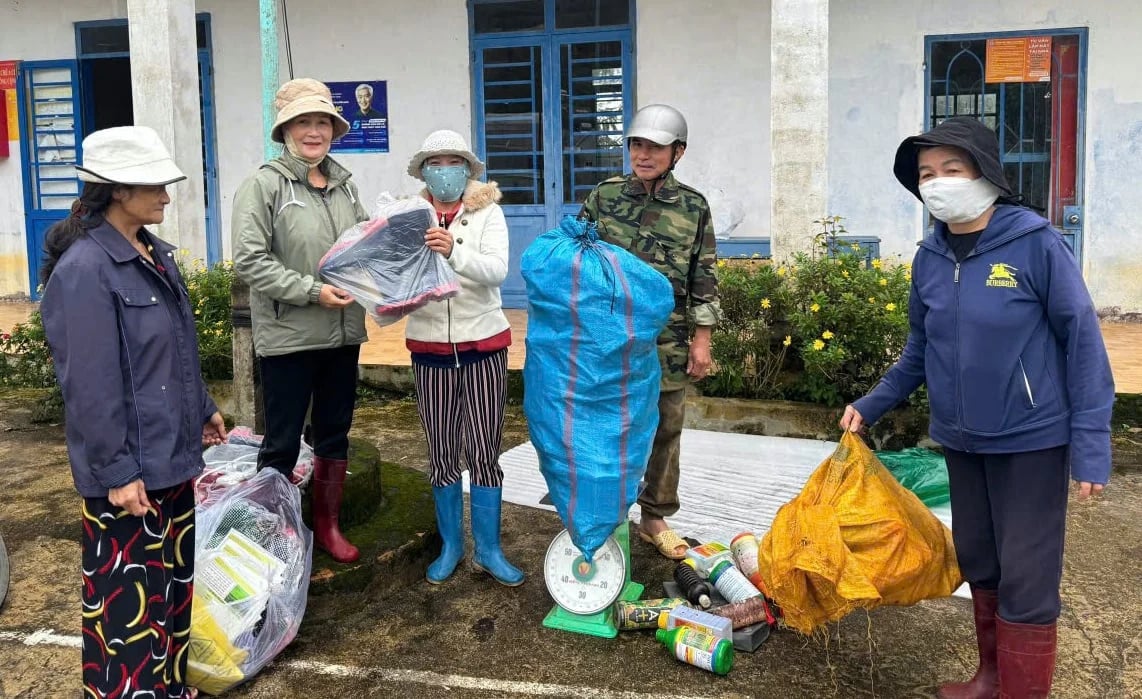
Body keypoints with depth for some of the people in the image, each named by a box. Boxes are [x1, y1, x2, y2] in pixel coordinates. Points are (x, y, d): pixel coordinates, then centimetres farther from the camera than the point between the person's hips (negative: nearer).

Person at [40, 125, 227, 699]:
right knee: (129, 598, 3)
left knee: (174, 586, 20)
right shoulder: (84, 269, -19)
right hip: (128, 470, -9)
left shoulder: (156, 252, 7)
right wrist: (116, 472, -20)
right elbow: (91, 386, -21)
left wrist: (202, 409, 23)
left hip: (173, 456, 9)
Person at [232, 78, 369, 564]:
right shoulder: (263, 185, -10)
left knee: (334, 434, 17)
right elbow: (250, 260, -15)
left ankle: (327, 524, 33)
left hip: (343, 334, 6)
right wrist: (312, 290, -20)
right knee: (282, 444, 5)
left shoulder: (344, 184, 8)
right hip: (288, 337, -6)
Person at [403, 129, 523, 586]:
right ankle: (451, 545, 24)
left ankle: (489, 550, 16)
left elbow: (497, 271, -16)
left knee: (484, 451, 4)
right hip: (430, 349, 1)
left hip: (483, 346, -1)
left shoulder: (487, 212, -2)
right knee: (441, 453, 9)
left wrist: (455, 252, -33)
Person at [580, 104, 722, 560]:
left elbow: (704, 277, 4)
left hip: (668, 341, 1)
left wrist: (702, 339, 1)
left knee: (665, 430, 9)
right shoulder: (603, 196, 1)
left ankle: (655, 518, 24)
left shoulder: (693, 208, 2)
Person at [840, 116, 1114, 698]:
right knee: (978, 564, 17)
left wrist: (1090, 443, -15)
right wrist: (871, 406, 8)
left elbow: (1083, 341, -12)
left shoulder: (1036, 243, -14)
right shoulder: (930, 257, 1)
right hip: (961, 440, 5)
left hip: (1032, 440, -5)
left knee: (1026, 579, 0)